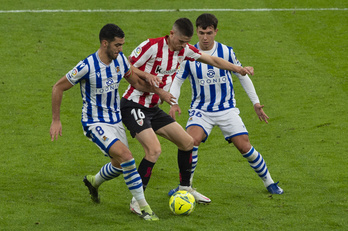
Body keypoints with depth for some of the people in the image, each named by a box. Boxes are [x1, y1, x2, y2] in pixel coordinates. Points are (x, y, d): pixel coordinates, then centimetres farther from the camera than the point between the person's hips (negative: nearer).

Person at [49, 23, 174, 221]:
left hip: (116, 121, 7)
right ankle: (143, 207, -17)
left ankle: (93, 182, 50)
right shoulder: (87, 66, -23)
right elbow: (58, 88, -13)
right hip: (96, 123, -7)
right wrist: (56, 121, -11)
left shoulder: (120, 59, -4)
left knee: (120, 165, 18)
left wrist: (159, 91, -5)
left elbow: (136, 81, 13)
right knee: (126, 156, -24)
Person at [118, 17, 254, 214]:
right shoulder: (152, 46, -18)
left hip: (154, 109, 8)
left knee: (187, 142, 9)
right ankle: (137, 200, -14)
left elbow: (212, 60, 13)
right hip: (134, 106, -8)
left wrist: (240, 69, 6)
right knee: (154, 149, -24)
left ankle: (185, 188, 29)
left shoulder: (184, 50, 3)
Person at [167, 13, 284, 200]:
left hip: (227, 109, 0)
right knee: (191, 141, -25)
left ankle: (268, 182, 16)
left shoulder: (226, 52, -6)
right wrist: (174, 103, -17)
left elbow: (243, 76, 6)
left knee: (244, 146, -5)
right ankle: (186, 185, -10)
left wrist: (256, 103, 4)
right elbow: (177, 81, 1)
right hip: (201, 110, 0)